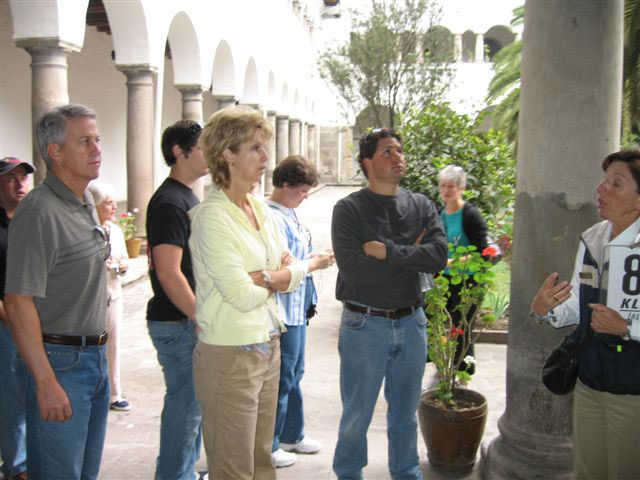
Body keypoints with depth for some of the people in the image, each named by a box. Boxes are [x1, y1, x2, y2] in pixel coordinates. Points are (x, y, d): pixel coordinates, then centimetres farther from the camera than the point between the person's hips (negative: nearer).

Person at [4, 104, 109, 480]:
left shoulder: (86, 204, 10)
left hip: (96, 356, 8)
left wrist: (99, 349, 18)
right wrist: (46, 383, -22)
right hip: (62, 361, -8)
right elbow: (18, 302, -21)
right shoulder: (40, 211, -17)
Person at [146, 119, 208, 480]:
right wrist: (201, 318, -18)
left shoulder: (187, 196, 12)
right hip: (178, 323, -10)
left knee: (192, 401, 19)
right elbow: (169, 273, -23)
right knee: (186, 403, 1)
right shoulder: (170, 202, -18)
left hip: (191, 319, 10)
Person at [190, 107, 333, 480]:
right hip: (231, 354, -7)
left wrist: (259, 277, -15)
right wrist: (306, 267, -2)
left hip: (268, 345, 7)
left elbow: (290, 269, 6)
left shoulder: (261, 208, 9)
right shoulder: (212, 215, -15)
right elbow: (244, 295, -19)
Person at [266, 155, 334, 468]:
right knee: (281, 380, 3)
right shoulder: (273, 218, -20)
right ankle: (268, 446, 19)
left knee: (294, 376, 21)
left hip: (297, 309, 10)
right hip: (283, 311, -10)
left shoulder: (288, 215, 11)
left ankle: (292, 435, 37)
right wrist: (317, 261, -16)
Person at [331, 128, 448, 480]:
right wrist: (410, 254, -12)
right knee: (357, 414, 11)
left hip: (411, 322, 4)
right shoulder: (349, 209, -9)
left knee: (405, 412, 19)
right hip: (364, 324, -4)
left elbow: (439, 256, -10)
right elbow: (354, 268, -21)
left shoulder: (422, 206, 4)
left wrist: (389, 251, -18)